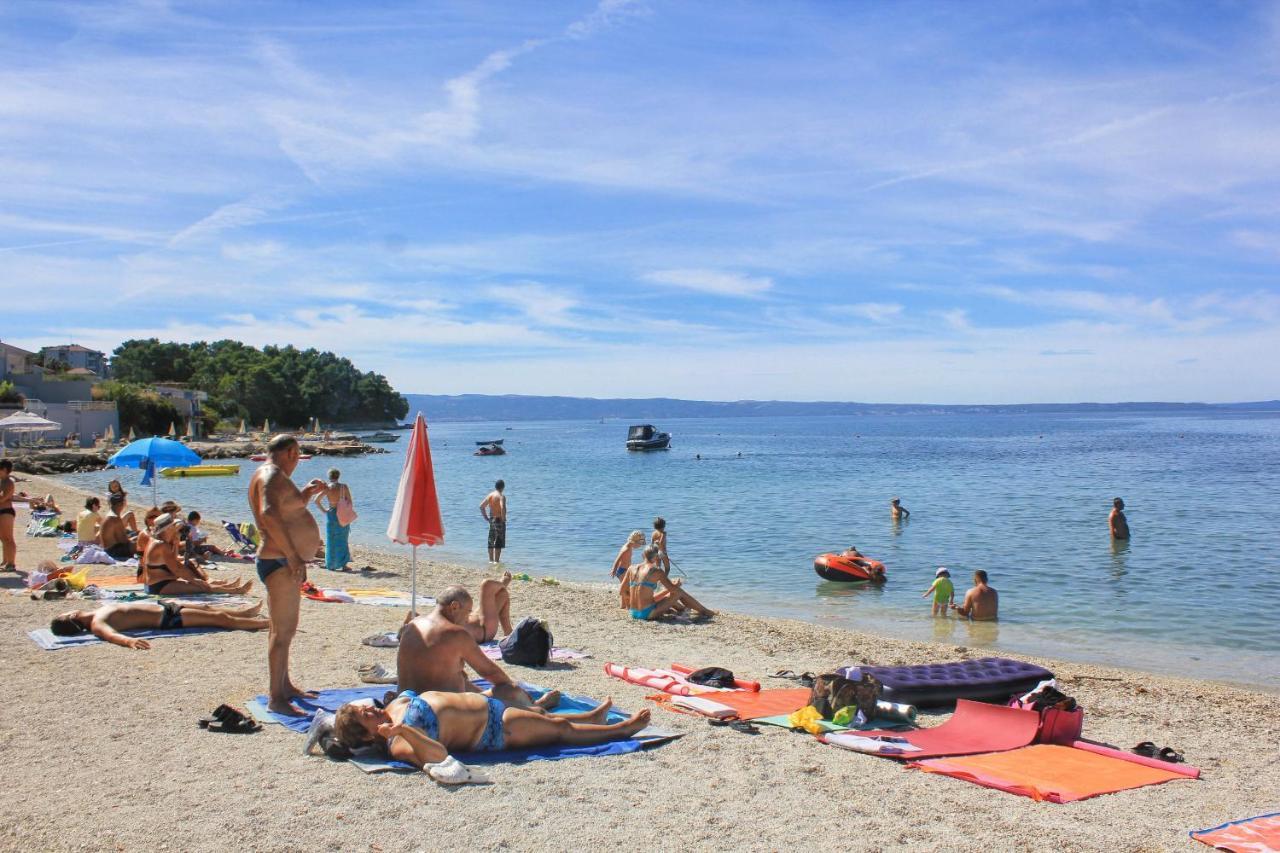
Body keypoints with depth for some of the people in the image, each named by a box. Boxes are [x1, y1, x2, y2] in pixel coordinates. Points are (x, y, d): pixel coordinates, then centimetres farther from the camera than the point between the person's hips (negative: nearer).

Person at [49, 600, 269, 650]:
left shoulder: (98, 612, 1)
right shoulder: (96, 624, -24)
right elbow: (110, 634, -43)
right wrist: (129, 640, -61)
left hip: (161, 606, 9)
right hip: (166, 619, -9)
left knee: (207, 607, 25)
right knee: (219, 618, -2)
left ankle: (245, 612, 47)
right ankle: (266, 623, 10)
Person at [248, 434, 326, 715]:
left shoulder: (273, 476, 18)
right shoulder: (271, 476, -15)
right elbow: (269, 514, -32)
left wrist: (305, 494, 24)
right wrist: (292, 555, -30)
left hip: (286, 563, 11)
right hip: (280, 563, -11)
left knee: (284, 629, 20)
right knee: (283, 631, -9)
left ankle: (284, 685, 33)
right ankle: (276, 698, -6)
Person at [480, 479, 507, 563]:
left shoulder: (490, 495, 7)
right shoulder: (501, 496, -13)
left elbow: (481, 506, 7)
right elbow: (502, 507, -29)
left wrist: (485, 517, 12)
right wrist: (503, 518, -16)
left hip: (491, 519, 7)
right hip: (499, 520, -7)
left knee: (491, 541, 14)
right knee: (499, 542, -2)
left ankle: (491, 560, 19)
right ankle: (497, 560, -3)